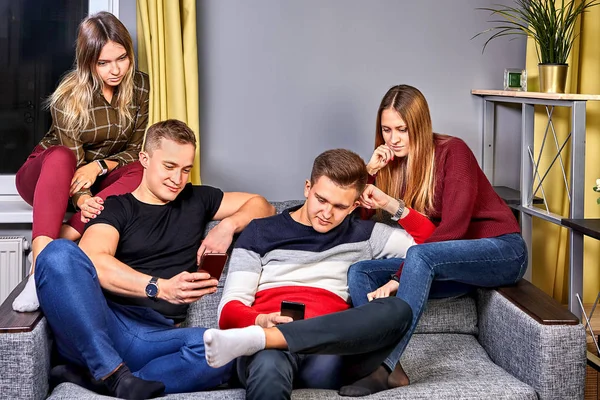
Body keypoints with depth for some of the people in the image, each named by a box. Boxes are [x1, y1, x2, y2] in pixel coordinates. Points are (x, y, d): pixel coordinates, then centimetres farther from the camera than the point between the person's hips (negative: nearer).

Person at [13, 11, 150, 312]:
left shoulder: (140, 87, -7)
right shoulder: (69, 97, -17)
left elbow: (136, 149, -4)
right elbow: (73, 158, -21)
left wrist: (99, 166, -23)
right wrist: (81, 197, -42)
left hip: (100, 179, 3)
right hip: (45, 176, -3)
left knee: (141, 173, -29)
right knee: (61, 157, -39)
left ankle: (68, 233, -39)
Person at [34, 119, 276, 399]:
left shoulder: (196, 201, 23)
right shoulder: (115, 207, 10)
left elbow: (262, 206, 28)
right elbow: (93, 261, -10)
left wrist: (229, 225, 6)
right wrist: (160, 288, -24)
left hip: (156, 337, 2)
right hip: (96, 329, -2)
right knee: (60, 253, -31)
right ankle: (114, 374, -31)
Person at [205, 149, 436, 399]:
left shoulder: (362, 236, 22)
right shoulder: (261, 233, 15)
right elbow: (230, 309, 7)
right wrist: (260, 321, -15)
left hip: (332, 354, 5)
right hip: (271, 351, -5)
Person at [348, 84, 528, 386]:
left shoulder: (452, 151, -13)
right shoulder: (394, 163, 5)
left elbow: (454, 227, -23)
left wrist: (398, 278, -27)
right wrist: (369, 170, -11)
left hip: (502, 251, -7)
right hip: (445, 264, 7)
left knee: (419, 256, -36)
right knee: (359, 273, -12)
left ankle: (382, 363, -39)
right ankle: (390, 370, -32)